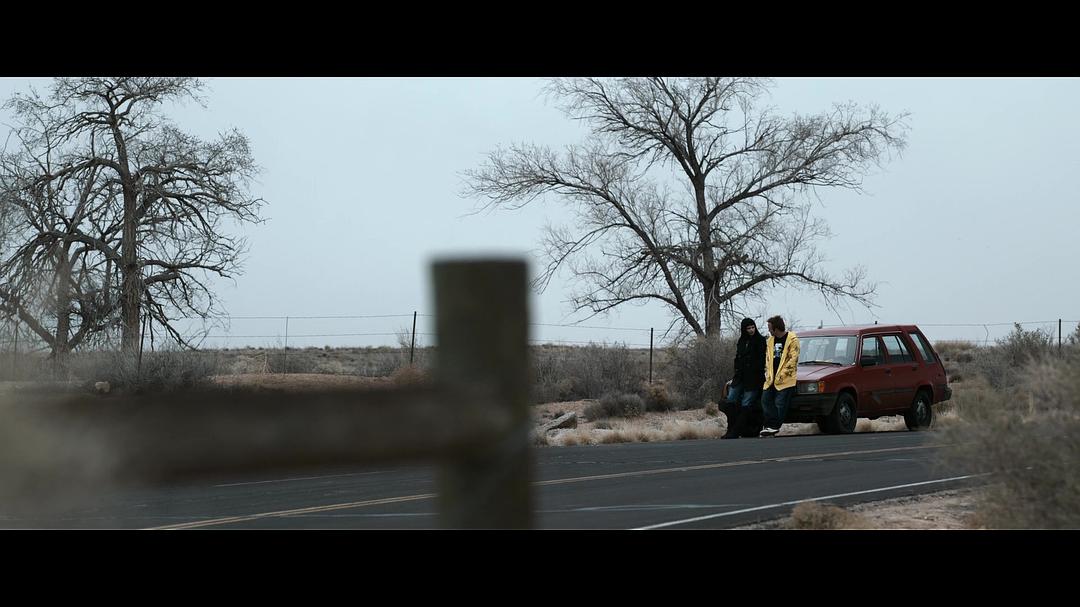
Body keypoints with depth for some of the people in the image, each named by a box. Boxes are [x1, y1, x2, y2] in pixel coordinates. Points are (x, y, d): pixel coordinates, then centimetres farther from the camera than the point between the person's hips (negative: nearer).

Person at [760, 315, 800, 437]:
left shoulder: (792, 339, -6)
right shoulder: (770, 340, 16)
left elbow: (793, 359, -11)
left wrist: (781, 375, -14)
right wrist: (768, 374, 6)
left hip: (785, 379, -7)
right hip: (772, 379, 7)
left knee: (780, 403, -8)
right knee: (765, 400, -3)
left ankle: (774, 427, -3)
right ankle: (772, 426, -1)